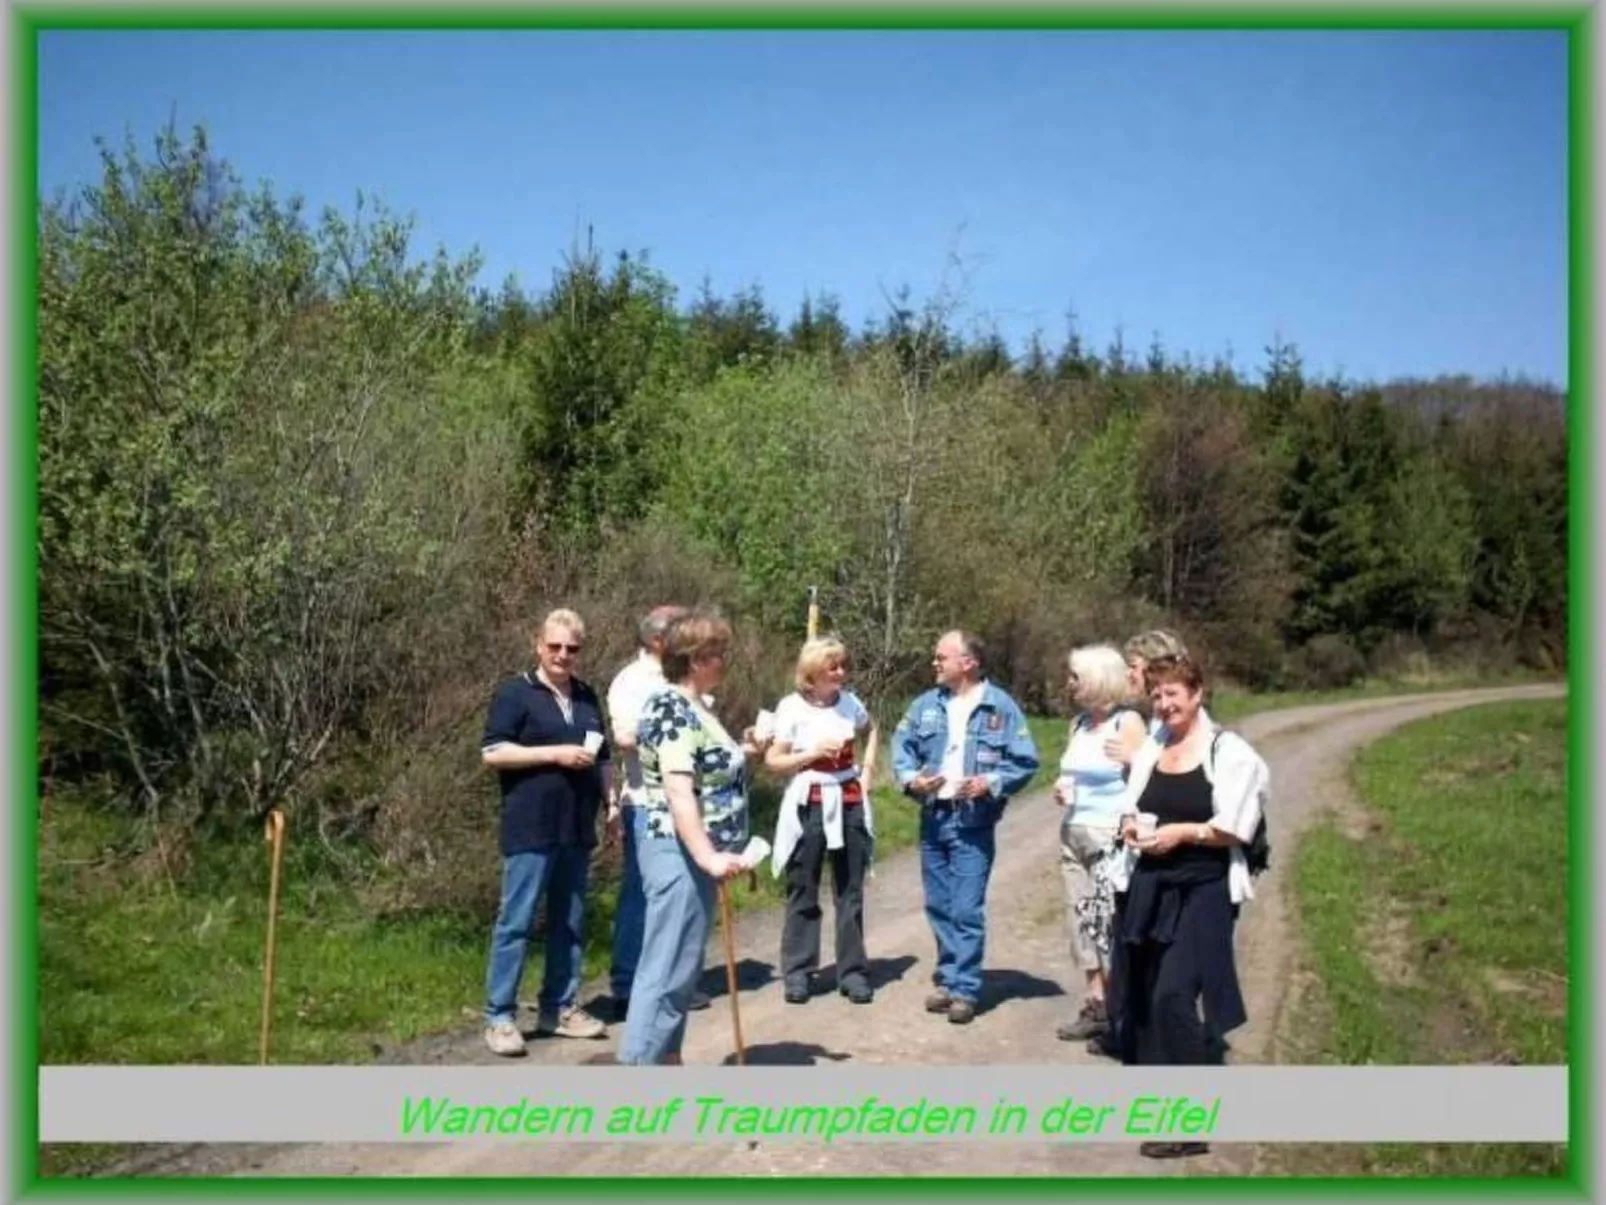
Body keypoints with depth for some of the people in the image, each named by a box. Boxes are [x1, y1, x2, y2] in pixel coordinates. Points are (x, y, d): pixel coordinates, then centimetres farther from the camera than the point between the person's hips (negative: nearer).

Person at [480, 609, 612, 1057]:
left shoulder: (587, 697, 15)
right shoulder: (515, 692, -4)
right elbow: (492, 753, -12)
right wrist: (555, 753, -16)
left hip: (577, 828, 6)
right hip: (531, 828, -6)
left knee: (569, 921, 11)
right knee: (516, 921, -3)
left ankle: (560, 1007, 21)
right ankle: (499, 1016, 4)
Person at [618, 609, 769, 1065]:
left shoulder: (692, 707, 13)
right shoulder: (673, 710, -18)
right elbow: (678, 792, -28)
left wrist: (742, 751, 12)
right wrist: (708, 857, -35)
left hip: (693, 854, 11)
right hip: (680, 854, -11)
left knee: (679, 967, 16)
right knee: (668, 969, -7)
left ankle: (666, 1062, 26)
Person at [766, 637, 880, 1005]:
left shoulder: (849, 702, 2)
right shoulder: (792, 707, -9)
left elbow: (871, 730, 24)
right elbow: (773, 761, -7)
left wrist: (868, 768, 10)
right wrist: (814, 752, -18)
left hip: (848, 803, 3)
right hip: (809, 806, -3)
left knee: (850, 892, 7)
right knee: (803, 893, 5)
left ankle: (853, 972, 15)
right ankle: (798, 973, 13)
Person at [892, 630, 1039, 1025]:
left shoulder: (1001, 707, -5)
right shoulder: (925, 705, 6)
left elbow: (1026, 762, -5)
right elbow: (901, 746, 9)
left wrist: (990, 783, -18)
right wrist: (911, 778, -10)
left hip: (973, 822, -5)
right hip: (933, 818, 5)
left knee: (967, 910, -6)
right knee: (938, 906, 12)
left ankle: (964, 989, 2)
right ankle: (948, 978, 25)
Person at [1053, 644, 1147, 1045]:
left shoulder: (1127, 723, -10)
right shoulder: (1078, 723, 11)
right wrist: (1060, 790, 3)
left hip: (1111, 836, -8)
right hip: (1073, 833, 8)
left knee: (1111, 923, -6)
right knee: (1083, 920, 9)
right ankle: (1095, 1006, 16)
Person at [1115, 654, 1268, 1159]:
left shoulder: (1228, 751, -8)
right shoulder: (1150, 751, 13)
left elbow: (1236, 830, -13)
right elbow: (1130, 809, 19)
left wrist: (1183, 832, -19)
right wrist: (1130, 826, -2)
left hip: (1202, 891, -7)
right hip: (1150, 886, 7)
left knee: (1175, 995, -14)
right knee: (1143, 993, 12)